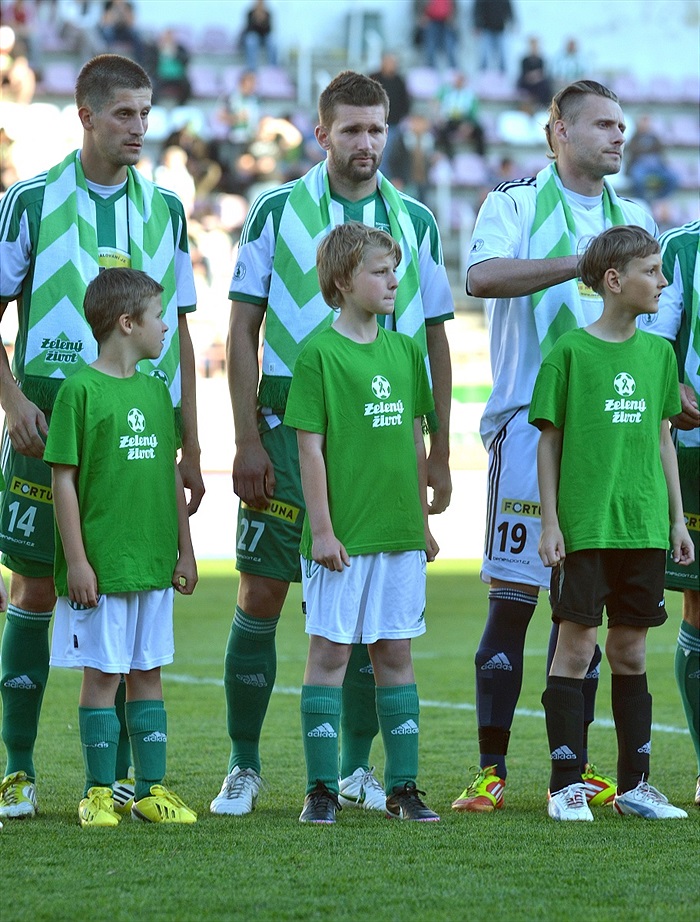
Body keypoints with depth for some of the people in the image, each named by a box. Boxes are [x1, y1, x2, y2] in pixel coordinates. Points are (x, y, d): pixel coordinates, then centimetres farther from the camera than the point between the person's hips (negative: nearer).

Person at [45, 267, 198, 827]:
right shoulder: (81, 389, -10)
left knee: (147, 674, 10)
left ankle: (151, 790, 14)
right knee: (101, 674, 0)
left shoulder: (155, 390, 10)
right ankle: (99, 793, 7)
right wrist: (76, 560, -13)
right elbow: (63, 479, -10)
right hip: (101, 567, -6)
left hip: (154, 565, 6)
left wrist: (184, 549, 15)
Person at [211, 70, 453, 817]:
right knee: (260, 595, -2)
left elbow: (435, 341, 13)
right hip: (289, 426, -2)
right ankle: (243, 767, 9)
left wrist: (439, 453, 7)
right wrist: (248, 440, -7)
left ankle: (357, 768, 14)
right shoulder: (277, 211, 2)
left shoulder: (414, 222, 9)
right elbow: (243, 330, 1)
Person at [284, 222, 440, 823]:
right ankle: (322, 789, 4)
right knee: (331, 652, 0)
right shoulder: (320, 354, -7)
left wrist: (423, 522, 14)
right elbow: (310, 446, -9)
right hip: (343, 538, -5)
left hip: (400, 535, 5)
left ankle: (404, 786, 14)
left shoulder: (405, 352, 10)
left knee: (396, 654, 9)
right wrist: (321, 528, -12)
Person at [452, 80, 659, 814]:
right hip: (528, 423, -5)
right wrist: (582, 264, -25)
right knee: (512, 600, -6)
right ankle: (491, 768, -2)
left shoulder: (633, 219, 17)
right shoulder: (515, 203, 0)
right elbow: (482, 277, -20)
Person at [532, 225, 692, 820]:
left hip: (643, 527, 4)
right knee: (576, 646, -3)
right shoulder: (570, 352, -5)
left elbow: (662, 440, 15)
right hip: (583, 526, -4)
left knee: (631, 650, 9)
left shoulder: (658, 353, 9)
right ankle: (567, 784, 2)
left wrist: (677, 520, 13)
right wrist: (550, 521, -5)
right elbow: (550, 441, -2)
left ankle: (635, 783, 14)